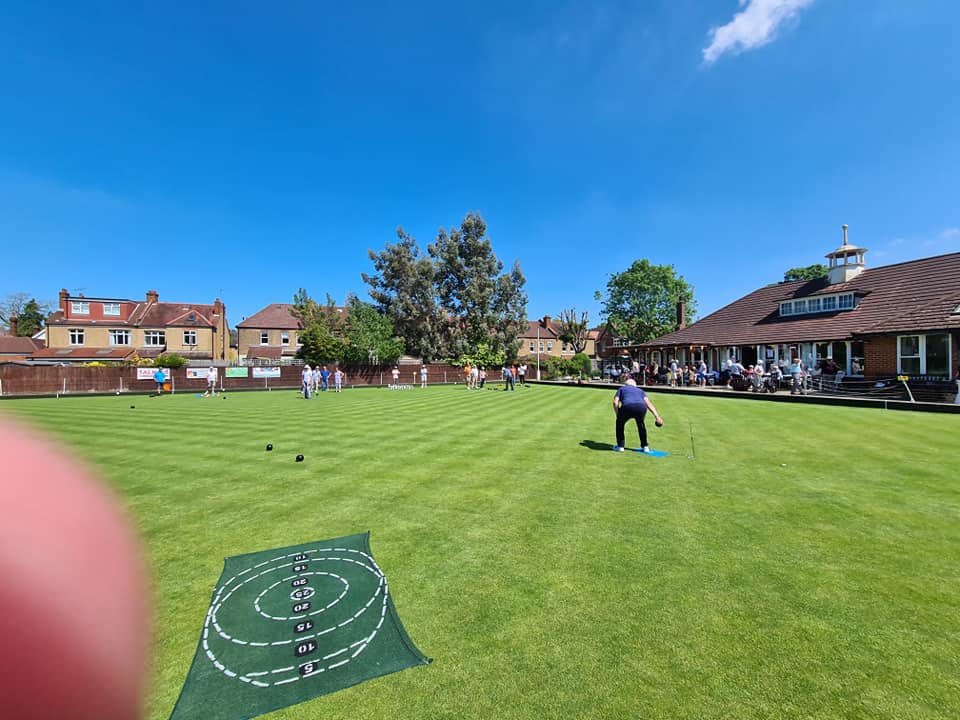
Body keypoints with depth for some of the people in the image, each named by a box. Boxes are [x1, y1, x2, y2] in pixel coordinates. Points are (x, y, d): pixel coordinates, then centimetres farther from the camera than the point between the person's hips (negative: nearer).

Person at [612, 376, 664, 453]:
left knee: (620, 423, 27)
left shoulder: (621, 388, 33)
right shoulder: (640, 390, 38)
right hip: (641, 407, 3)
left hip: (627, 406, -2)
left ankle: (620, 446, 26)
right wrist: (657, 416, 15)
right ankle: (645, 446, 34)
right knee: (641, 424, 34)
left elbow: (615, 402, 15)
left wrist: (618, 416, 21)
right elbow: (648, 403, 21)